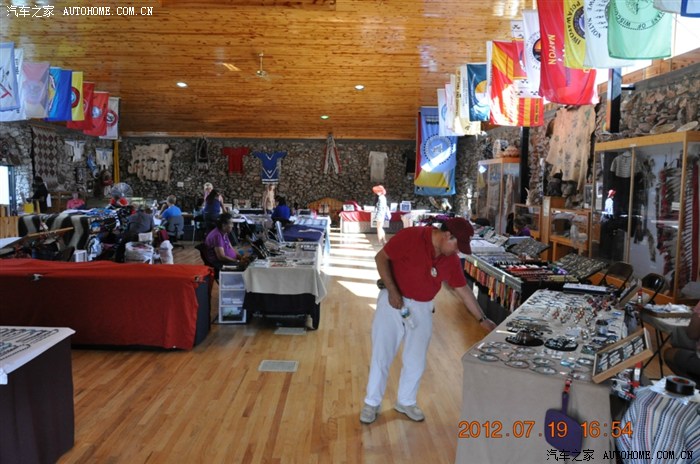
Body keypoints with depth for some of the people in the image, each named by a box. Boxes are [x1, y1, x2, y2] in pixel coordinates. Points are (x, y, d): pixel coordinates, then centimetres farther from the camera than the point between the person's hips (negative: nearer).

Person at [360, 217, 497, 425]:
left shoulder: (451, 260, -1)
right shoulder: (410, 236, -19)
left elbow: (463, 290, 7)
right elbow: (381, 258, -15)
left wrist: (482, 319, 8)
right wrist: (392, 291, -22)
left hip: (422, 308, 5)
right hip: (393, 302, -5)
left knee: (416, 359, 10)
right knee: (381, 355, 4)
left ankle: (406, 402, 31)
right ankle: (371, 403, 21)